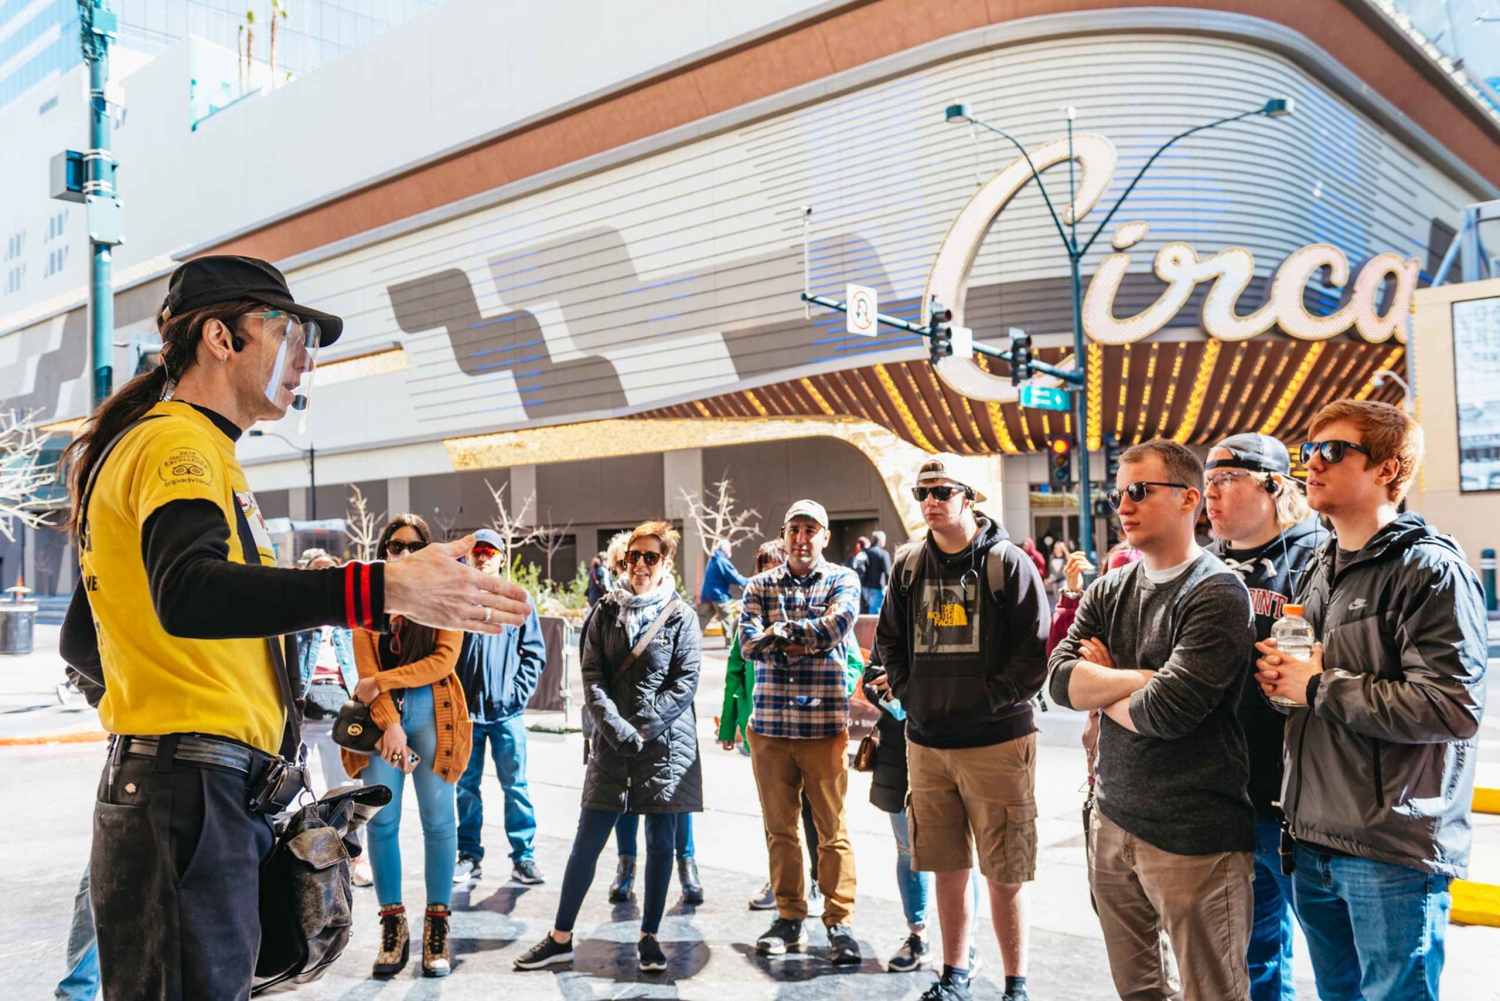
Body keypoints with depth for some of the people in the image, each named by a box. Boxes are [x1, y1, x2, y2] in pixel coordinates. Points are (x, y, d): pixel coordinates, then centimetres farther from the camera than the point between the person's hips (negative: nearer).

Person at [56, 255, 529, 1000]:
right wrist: (384, 589, -39)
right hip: (191, 792, -10)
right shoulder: (177, 442, -9)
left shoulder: (164, 447, 22)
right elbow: (187, 594, -31)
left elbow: (80, 641, 27)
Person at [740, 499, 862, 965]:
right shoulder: (761, 585, 10)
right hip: (770, 723, 3)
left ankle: (839, 923, 12)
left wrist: (779, 631, -8)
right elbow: (749, 642, -5)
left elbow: (837, 624, -15)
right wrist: (807, 639, -13)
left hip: (825, 722, -2)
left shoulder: (843, 580, 5)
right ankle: (789, 918, 23)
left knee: (832, 829, 1)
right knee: (779, 828, 10)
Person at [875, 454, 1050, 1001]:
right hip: (926, 741, 5)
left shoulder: (1008, 563, -6)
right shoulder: (908, 564, 9)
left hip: (996, 740, -4)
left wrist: (991, 701, -13)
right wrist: (908, 693, 4)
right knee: (947, 868, 15)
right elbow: (889, 640, 16)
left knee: (1004, 875, 3)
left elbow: (1037, 650, -9)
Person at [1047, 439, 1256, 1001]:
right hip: (1113, 821, 6)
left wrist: (1101, 688, -5)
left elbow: (1166, 712, -22)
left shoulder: (1217, 593, -13)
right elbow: (1059, 681, -3)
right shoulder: (1108, 591, 8)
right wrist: (1146, 678, -15)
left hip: (1193, 838, -6)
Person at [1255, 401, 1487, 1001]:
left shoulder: (1430, 570, -12)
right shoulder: (1321, 569, 12)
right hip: (1312, 840, 8)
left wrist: (1319, 687, -17)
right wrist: (1279, 675, 2)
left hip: (1394, 853, -7)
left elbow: (1454, 708, -23)